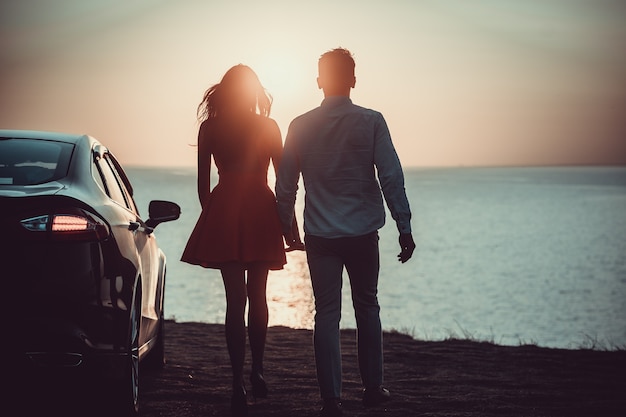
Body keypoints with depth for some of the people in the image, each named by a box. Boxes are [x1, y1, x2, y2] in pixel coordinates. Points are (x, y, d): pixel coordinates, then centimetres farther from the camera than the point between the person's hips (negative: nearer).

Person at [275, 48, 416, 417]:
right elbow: (392, 178, -9)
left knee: (327, 314, 4)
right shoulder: (371, 122, -6)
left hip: (320, 235, 1)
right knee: (367, 307, 15)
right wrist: (405, 229, -4)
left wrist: (286, 227, 17)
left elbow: (286, 184, 4)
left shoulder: (301, 126, 0)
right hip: (363, 233, -1)